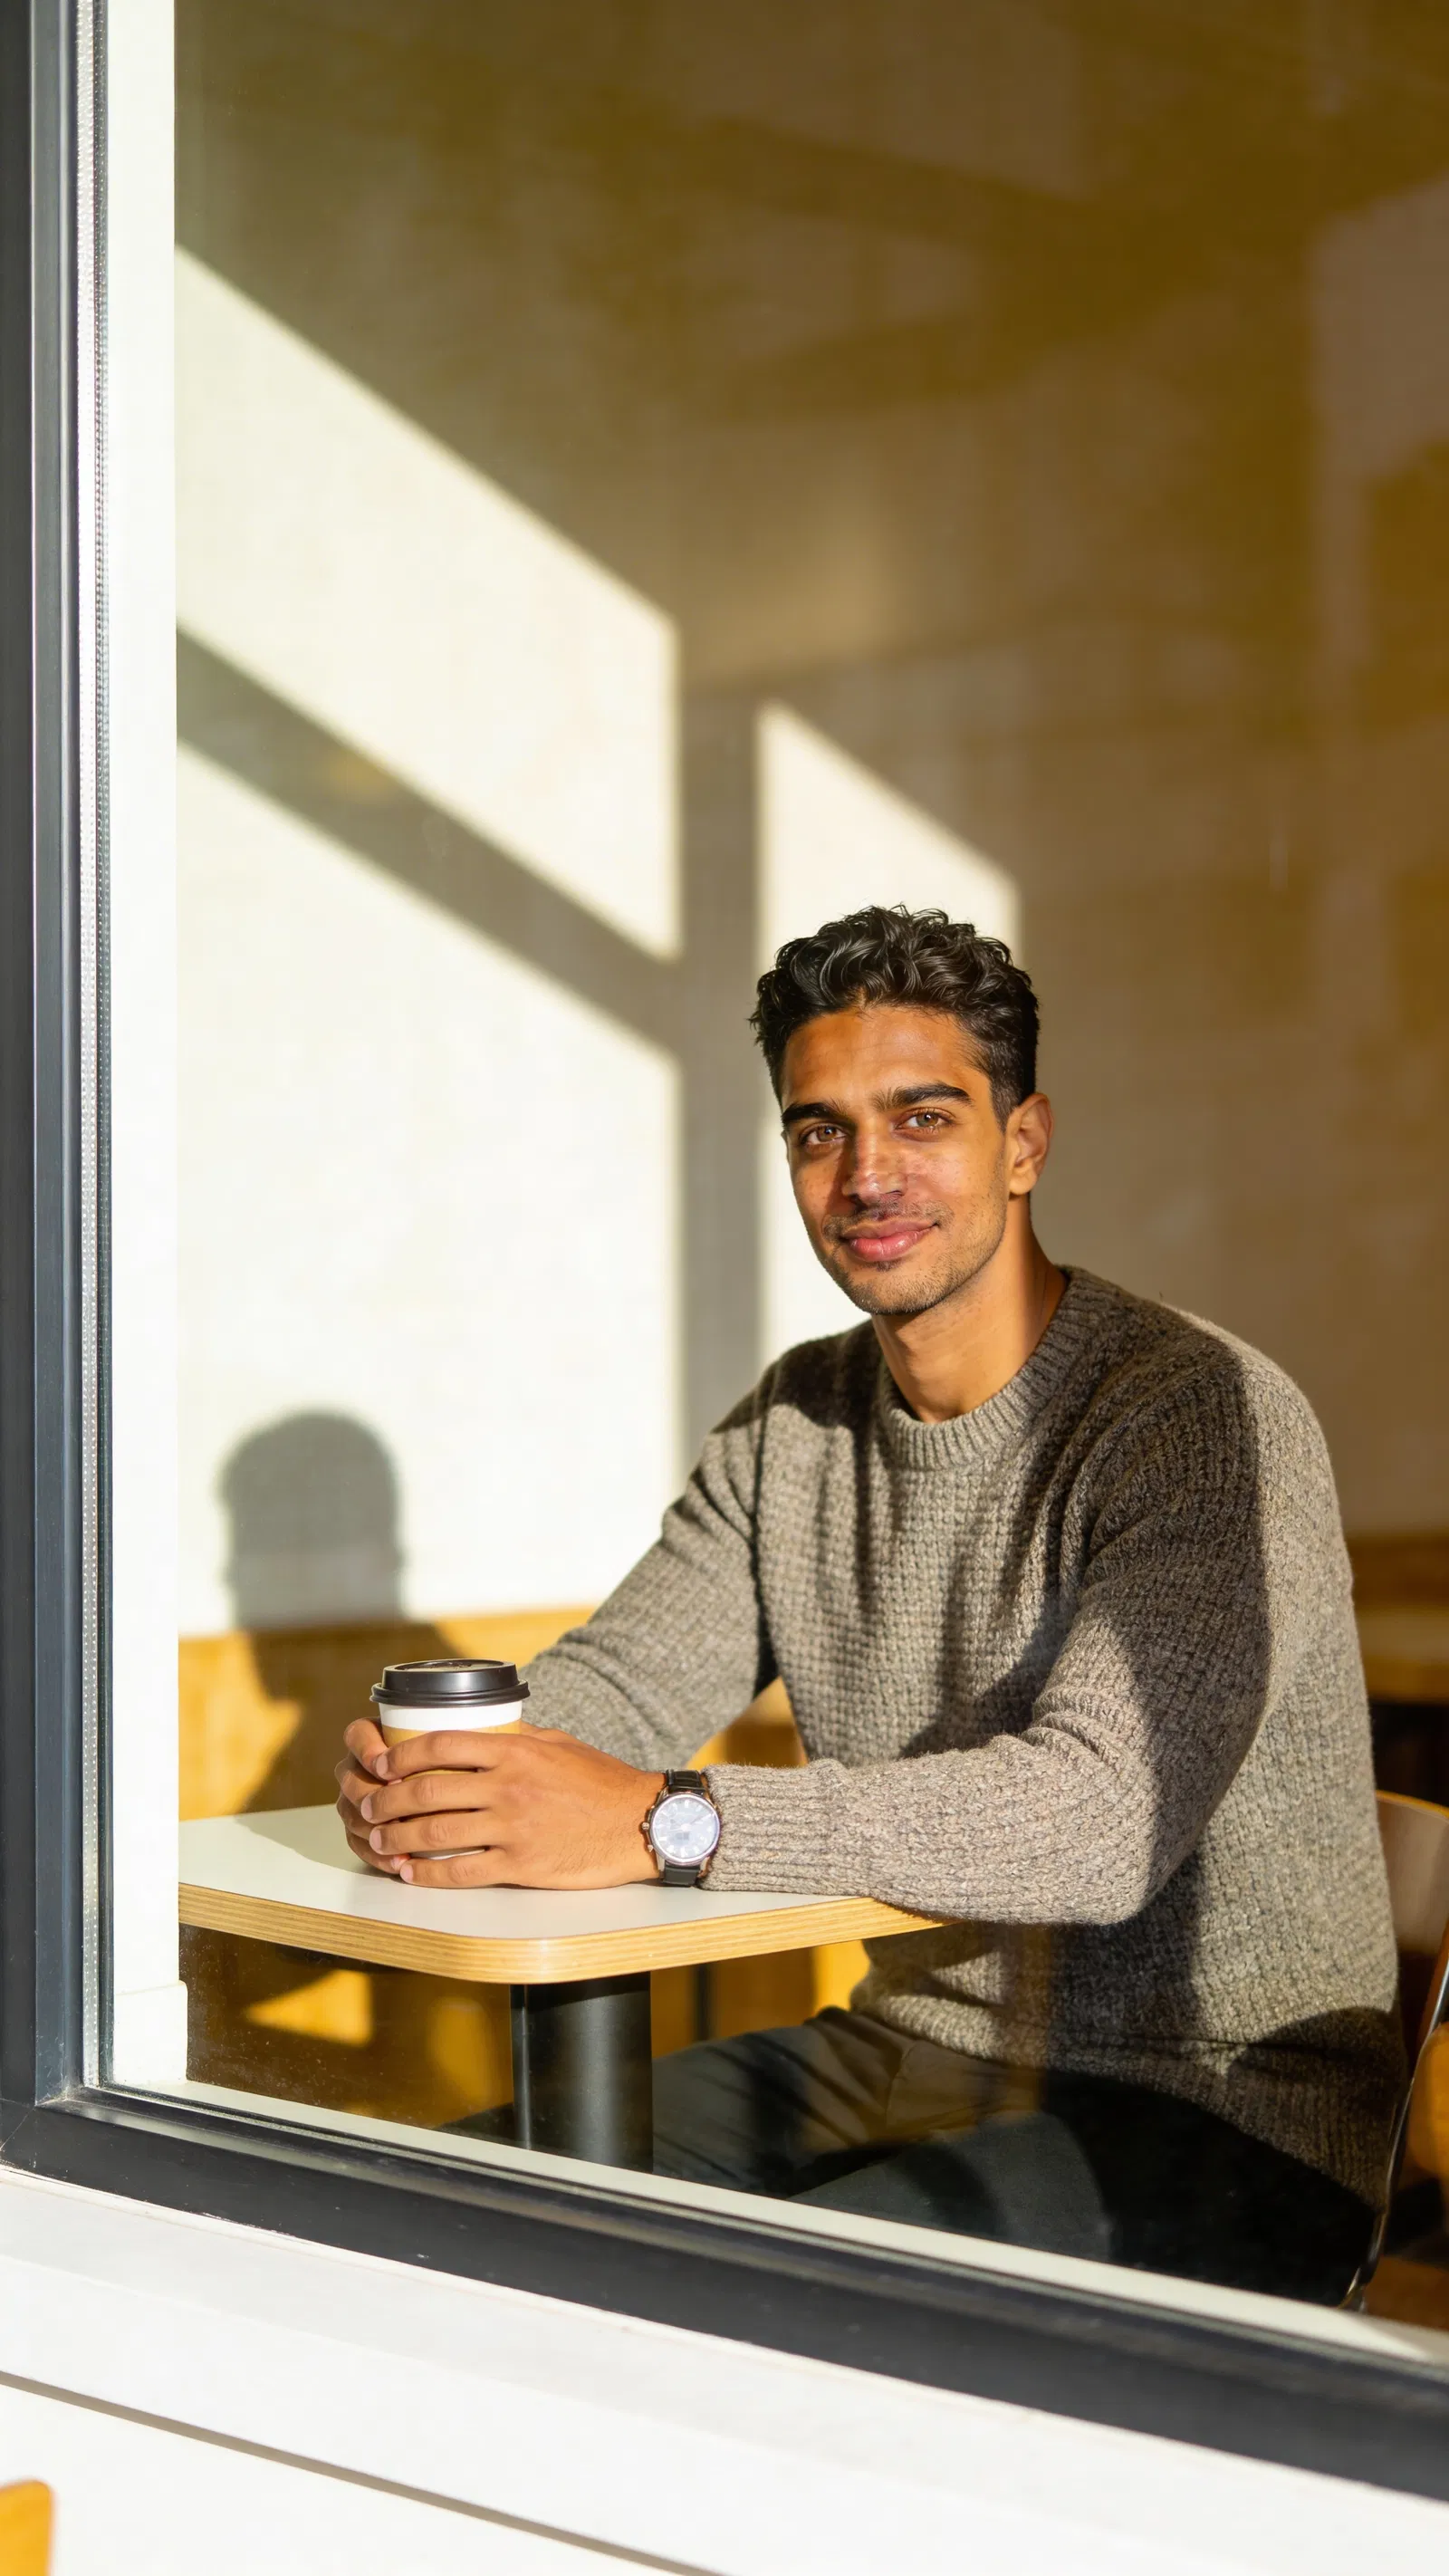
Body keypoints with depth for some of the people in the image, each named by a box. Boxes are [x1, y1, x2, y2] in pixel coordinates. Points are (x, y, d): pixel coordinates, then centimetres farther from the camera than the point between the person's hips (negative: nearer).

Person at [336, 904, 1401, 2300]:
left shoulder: (1204, 1416, -18)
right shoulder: (797, 1422, 9)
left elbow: (1101, 1816, -31)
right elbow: (620, 1676, 6)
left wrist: (664, 1822, -39)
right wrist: (432, 1763, -20)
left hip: (1211, 2117, -7)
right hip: (906, 2063, 7)